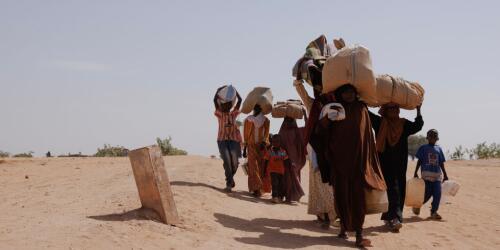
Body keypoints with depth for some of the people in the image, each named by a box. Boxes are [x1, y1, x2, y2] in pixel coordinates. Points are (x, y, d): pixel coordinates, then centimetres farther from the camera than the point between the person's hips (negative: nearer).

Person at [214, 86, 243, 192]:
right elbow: (215, 100, -5)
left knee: (234, 162, -6)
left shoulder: (233, 114, 10)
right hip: (222, 140, -2)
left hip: (234, 139, 2)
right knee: (227, 160, -16)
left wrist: (235, 91, 8)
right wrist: (218, 90, -1)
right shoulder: (220, 114, 5)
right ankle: (229, 182, -11)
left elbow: (239, 100, 6)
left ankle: (230, 177, 23)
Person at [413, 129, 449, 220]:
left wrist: (445, 175, 14)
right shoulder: (423, 148, 5)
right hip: (427, 173, -4)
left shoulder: (439, 149, 15)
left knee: (437, 193, -5)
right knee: (428, 193, -8)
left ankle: (434, 212, 4)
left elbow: (441, 163, 17)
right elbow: (419, 161, 3)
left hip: (437, 174, 4)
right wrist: (415, 172, -3)